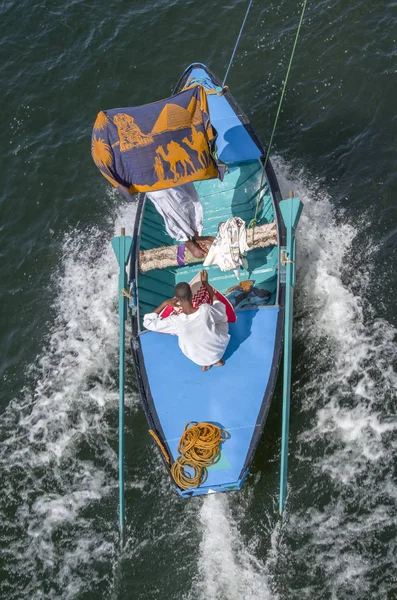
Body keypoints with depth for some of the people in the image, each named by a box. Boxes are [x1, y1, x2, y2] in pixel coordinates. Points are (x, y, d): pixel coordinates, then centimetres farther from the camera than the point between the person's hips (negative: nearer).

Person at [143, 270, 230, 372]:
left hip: (198, 359, 0)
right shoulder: (205, 310, -32)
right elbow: (220, 308, -5)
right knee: (223, 319, 24)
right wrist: (206, 283, -3)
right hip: (218, 351, 0)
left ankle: (204, 363, 29)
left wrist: (165, 303, -12)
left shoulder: (176, 321, -31)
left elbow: (148, 322, -16)